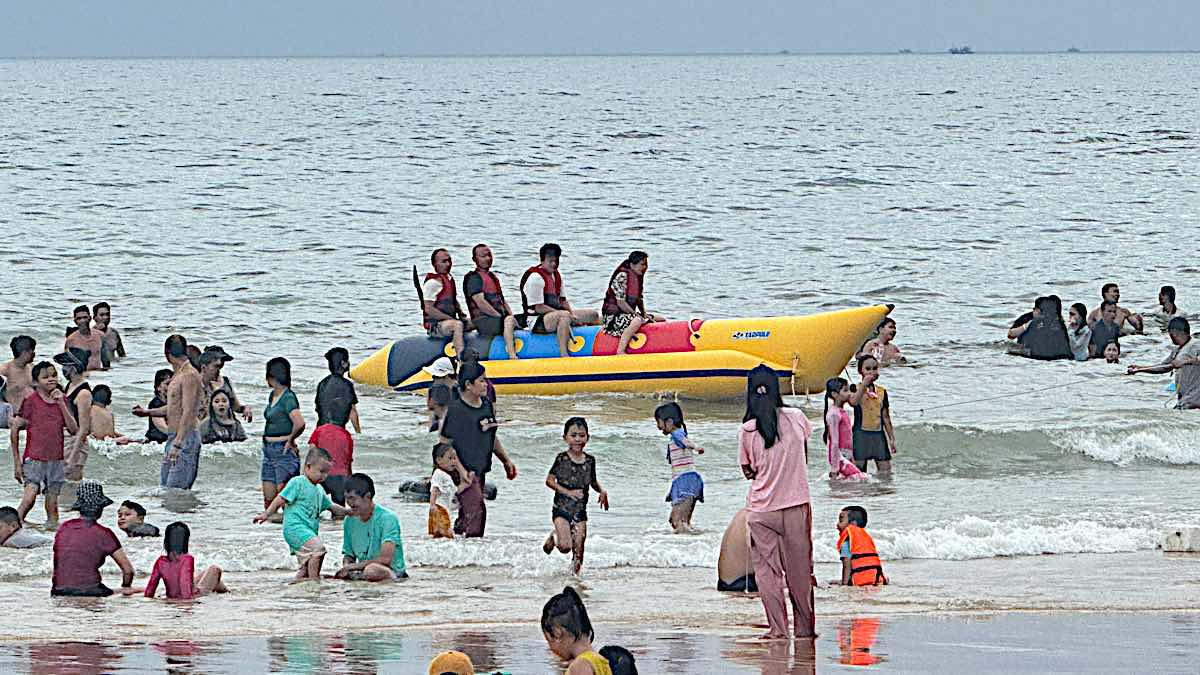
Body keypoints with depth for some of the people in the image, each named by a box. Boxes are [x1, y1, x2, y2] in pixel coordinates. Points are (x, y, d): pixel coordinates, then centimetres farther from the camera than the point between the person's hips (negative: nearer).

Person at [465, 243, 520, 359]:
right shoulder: (474, 278, -4)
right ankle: (512, 356, -46)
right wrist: (500, 317, -17)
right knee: (508, 321, -34)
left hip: (497, 318, 10)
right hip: (482, 319, -10)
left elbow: (502, 300, 26)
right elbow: (481, 303, -14)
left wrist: (511, 316, 8)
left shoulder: (493, 277, 25)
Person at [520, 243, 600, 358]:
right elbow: (538, 308, -20)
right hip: (537, 321, -10)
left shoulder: (556, 276, 13)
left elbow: (562, 300, 19)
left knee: (593, 315, 10)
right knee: (564, 315, -40)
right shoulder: (535, 278, -16)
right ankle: (564, 354, -47)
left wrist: (572, 314, -1)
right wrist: (564, 313, -19)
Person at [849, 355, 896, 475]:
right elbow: (853, 401, -26)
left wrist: (892, 438, 13)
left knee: (886, 472, 0)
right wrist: (864, 384, -22)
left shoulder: (881, 391, 12)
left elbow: (886, 417, 15)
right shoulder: (856, 389, -1)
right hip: (861, 433, -4)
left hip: (878, 434, 4)